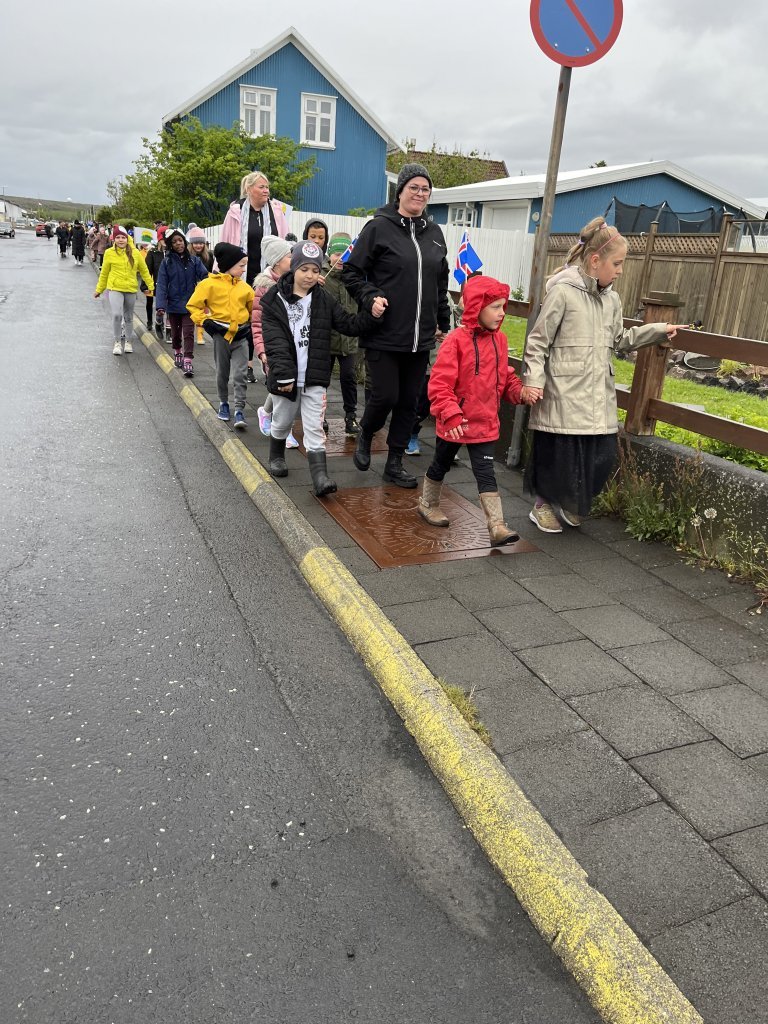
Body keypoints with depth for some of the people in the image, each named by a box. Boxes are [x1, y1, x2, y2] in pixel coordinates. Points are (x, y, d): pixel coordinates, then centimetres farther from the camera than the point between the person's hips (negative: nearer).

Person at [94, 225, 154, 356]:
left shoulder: (134, 253, 0)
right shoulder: (109, 253, -3)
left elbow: (144, 270, 9)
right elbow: (104, 273, 6)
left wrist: (151, 286, 6)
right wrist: (99, 289, 12)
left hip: (131, 289, 2)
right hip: (115, 288, -2)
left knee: (128, 317, 13)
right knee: (117, 315, -17)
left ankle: (128, 342, 30)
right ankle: (117, 343, -2)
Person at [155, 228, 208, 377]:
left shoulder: (193, 260, 0)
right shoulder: (167, 262, -2)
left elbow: (204, 276, -9)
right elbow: (162, 284, -7)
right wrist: (160, 305, -16)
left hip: (189, 304, -1)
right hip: (173, 304, 1)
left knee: (188, 333, -9)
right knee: (175, 333, 17)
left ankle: (188, 361, -10)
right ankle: (177, 353, 41)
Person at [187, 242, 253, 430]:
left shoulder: (244, 287, 5)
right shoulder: (210, 284, -6)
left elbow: (254, 308, 19)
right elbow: (193, 306, -2)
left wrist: (253, 325, 9)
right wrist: (205, 321, -12)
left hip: (241, 336, 2)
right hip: (221, 335, -1)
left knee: (239, 375, -7)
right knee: (222, 373, 12)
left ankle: (239, 410, -7)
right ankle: (223, 403, 32)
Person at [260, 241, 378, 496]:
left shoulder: (324, 300, 3)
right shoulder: (274, 299, -5)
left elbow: (349, 325, 1)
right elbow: (274, 342, -13)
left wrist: (371, 315, -17)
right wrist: (283, 374, -21)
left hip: (315, 377, 1)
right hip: (286, 376, 0)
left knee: (315, 427, -3)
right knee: (282, 421, 18)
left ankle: (319, 475, -7)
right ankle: (276, 456, 44)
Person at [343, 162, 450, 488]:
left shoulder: (434, 233, 14)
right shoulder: (379, 227, -3)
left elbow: (441, 283, 21)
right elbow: (352, 272, -1)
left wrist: (443, 322, 19)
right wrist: (370, 298, -17)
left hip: (420, 338, 5)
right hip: (384, 335, -5)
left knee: (409, 401, 8)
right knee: (385, 396, -7)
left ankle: (394, 463, 20)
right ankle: (365, 437, 26)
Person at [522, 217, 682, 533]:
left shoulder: (611, 299, 13)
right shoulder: (562, 292, -9)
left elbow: (620, 340, 22)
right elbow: (538, 341, -9)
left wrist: (658, 330, 17)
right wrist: (532, 381, -15)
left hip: (598, 396, 7)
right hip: (563, 394, -7)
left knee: (603, 455, 6)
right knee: (556, 454, 4)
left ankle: (573, 502, 31)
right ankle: (542, 505, 27)